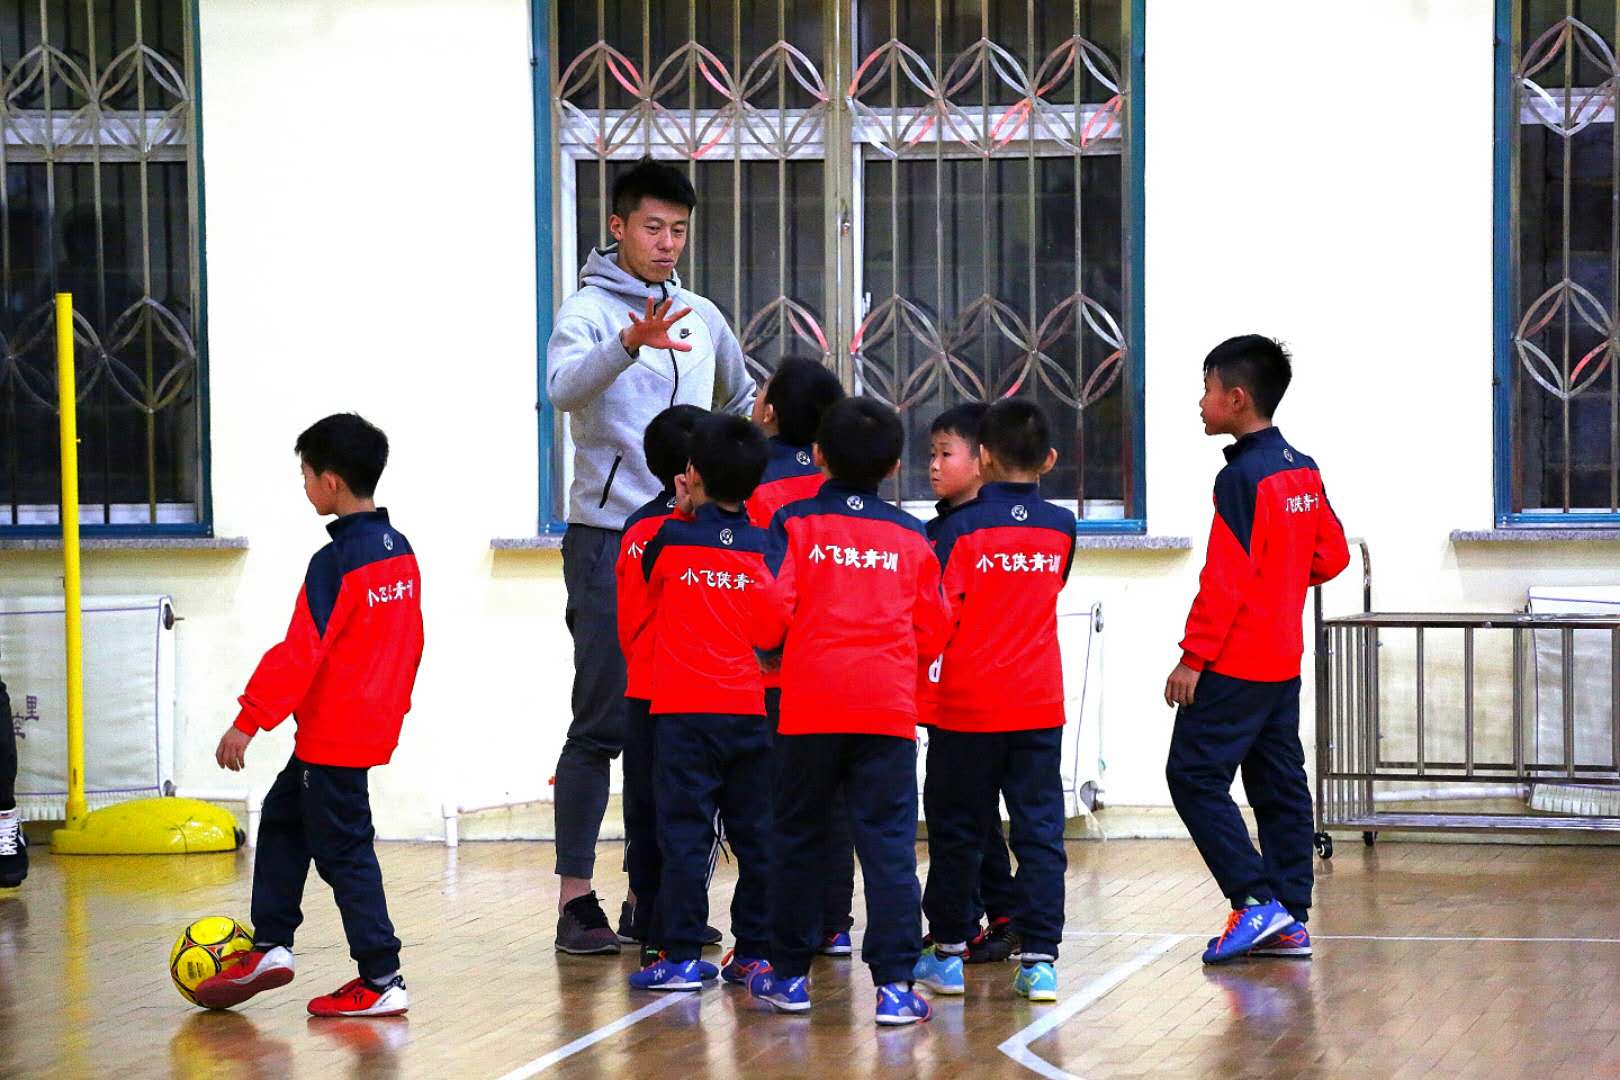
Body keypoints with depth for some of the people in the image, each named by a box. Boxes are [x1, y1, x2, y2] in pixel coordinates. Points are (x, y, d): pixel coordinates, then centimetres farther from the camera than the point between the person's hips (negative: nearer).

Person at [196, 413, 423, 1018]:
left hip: (334, 733, -9)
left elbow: (301, 652, -22)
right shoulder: (399, 550, 7)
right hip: (375, 722, 9)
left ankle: (382, 982, 0)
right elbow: (410, 639, 16)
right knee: (282, 818, 20)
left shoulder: (336, 561, -20)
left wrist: (249, 721, -19)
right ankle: (270, 947, 22)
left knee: (343, 849, -2)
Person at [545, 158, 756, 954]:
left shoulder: (701, 318, 13)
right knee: (601, 724, -7)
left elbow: (741, 404, 31)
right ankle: (576, 899, -5)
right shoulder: (590, 311, -6)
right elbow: (564, 387, -29)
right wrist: (630, 343, -45)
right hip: (608, 538, -6)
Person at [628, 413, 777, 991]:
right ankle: (757, 952, 12)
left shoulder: (671, 539, -5)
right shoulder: (765, 548, 1)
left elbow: (647, 580, 16)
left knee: (684, 834, -2)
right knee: (755, 834, 9)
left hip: (684, 710, -3)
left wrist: (683, 512, 19)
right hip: (749, 709, 3)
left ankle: (682, 956, -4)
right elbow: (772, 632, 3)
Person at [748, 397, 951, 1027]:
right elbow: (933, 634, 8)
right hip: (889, 707, 0)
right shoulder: (911, 537, 8)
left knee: (799, 837, 12)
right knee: (889, 843, -2)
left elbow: (773, 608, -8)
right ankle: (895, 983, -10)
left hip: (810, 703, 0)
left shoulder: (794, 523, 2)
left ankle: (790, 975, 18)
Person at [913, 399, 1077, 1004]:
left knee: (957, 829, 10)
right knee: (1039, 829, 2)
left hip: (968, 705, -2)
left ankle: (947, 953, 18)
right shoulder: (1061, 528, 2)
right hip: (1038, 704, 2)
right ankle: (1040, 959, -4)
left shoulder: (962, 529, -10)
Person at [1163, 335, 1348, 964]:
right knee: (1279, 785, 10)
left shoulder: (1241, 477, -16)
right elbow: (1332, 556, 17)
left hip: (1234, 664, -9)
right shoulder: (1302, 471, 10)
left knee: (1195, 776, -5)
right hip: (1283, 662, 9)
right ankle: (1290, 921, 10)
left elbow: (1226, 581, -19)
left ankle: (1256, 900, -12)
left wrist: (1193, 657, -15)